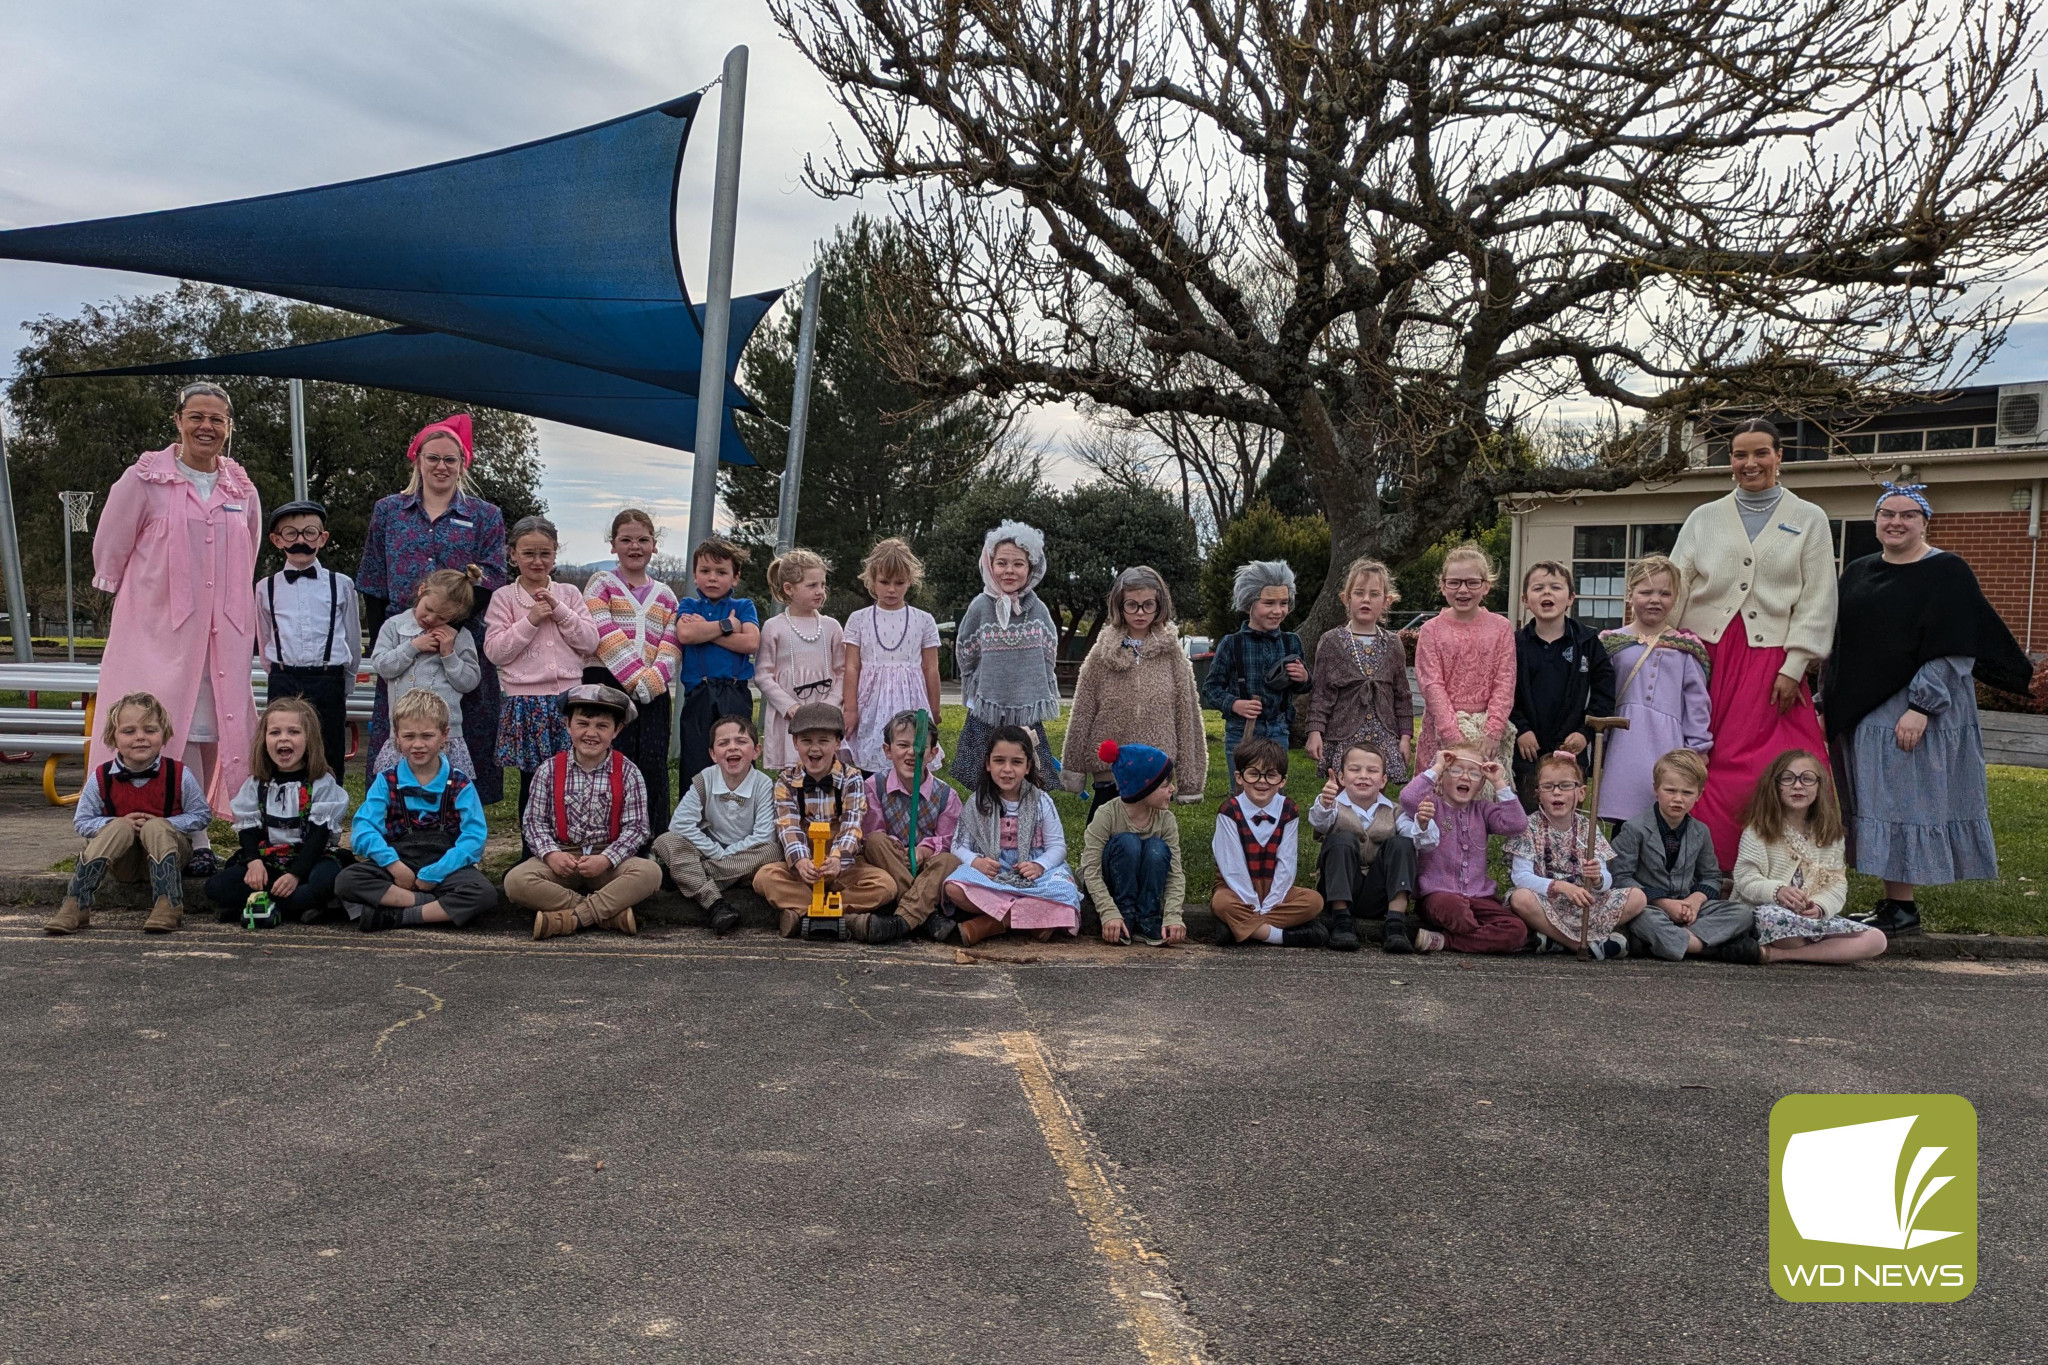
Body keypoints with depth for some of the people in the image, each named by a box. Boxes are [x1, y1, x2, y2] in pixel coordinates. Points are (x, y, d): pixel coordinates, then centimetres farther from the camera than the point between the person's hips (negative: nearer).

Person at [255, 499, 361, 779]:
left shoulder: (341, 585, 3)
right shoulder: (266, 588, 7)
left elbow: (353, 640, 9)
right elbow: (265, 642, 17)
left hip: (329, 683, -1)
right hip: (284, 683, 1)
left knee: (329, 766, 4)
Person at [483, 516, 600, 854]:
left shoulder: (569, 594, 10)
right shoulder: (504, 598, 3)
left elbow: (590, 641, 2)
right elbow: (495, 650, -5)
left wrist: (559, 611, -7)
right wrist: (530, 620, -11)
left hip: (568, 697, 2)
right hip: (526, 701, -1)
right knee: (531, 779, 6)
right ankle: (531, 851, 17)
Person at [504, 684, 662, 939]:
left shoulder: (628, 773, -2)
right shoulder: (550, 770, 1)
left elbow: (635, 828, -5)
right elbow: (534, 820, 2)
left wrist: (606, 859, -20)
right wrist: (550, 854, -16)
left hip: (609, 860, -1)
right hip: (561, 858, 1)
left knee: (650, 871, -31)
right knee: (516, 881, -28)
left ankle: (568, 918, -31)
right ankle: (610, 914, -28)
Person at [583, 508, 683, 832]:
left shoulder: (665, 595, 18)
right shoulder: (601, 583, 7)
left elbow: (671, 648, 6)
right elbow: (607, 638, -7)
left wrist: (650, 683, -12)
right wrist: (636, 680, -16)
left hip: (652, 694, 3)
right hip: (607, 687, -3)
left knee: (653, 767, 0)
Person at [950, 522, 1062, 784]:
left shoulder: (1038, 610, -1)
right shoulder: (980, 607, -5)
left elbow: (1048, 659, 10)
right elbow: (965, 656, 6)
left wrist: (1030, 694, 11)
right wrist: (990, 689, 10)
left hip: (1028, 717, 1)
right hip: (987, 716, -1)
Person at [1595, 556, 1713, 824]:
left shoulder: (1687, 647, 8)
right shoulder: (1611, 643, 9)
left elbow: (1697, 703, 7)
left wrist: (1696, 755, 3)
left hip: (1669, 748, -1)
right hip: (1625, 750, 1)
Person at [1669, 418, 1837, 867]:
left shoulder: (1808, 519, 9)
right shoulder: (1704, 518, 13)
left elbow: (1817, 601, 3)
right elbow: (1674, 589, 7)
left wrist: (1793, 668, -7)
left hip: (1768, 658, -1)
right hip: (1704, 656, 2)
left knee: (1757, 768, -7)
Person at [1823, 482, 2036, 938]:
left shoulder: (1947, 573, -6)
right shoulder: (1857, 574, 13)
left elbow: (1953, 652, -13)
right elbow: (1839, 648, 17)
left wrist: (1921, 705, -20)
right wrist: (1827, 706, 12)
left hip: (1912, 716, -7)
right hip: (1860, 716, 7)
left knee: (1902, 805, -6)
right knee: (1873, 809, 8)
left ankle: (1901, 909, 0)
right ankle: (1892, 902, 16)